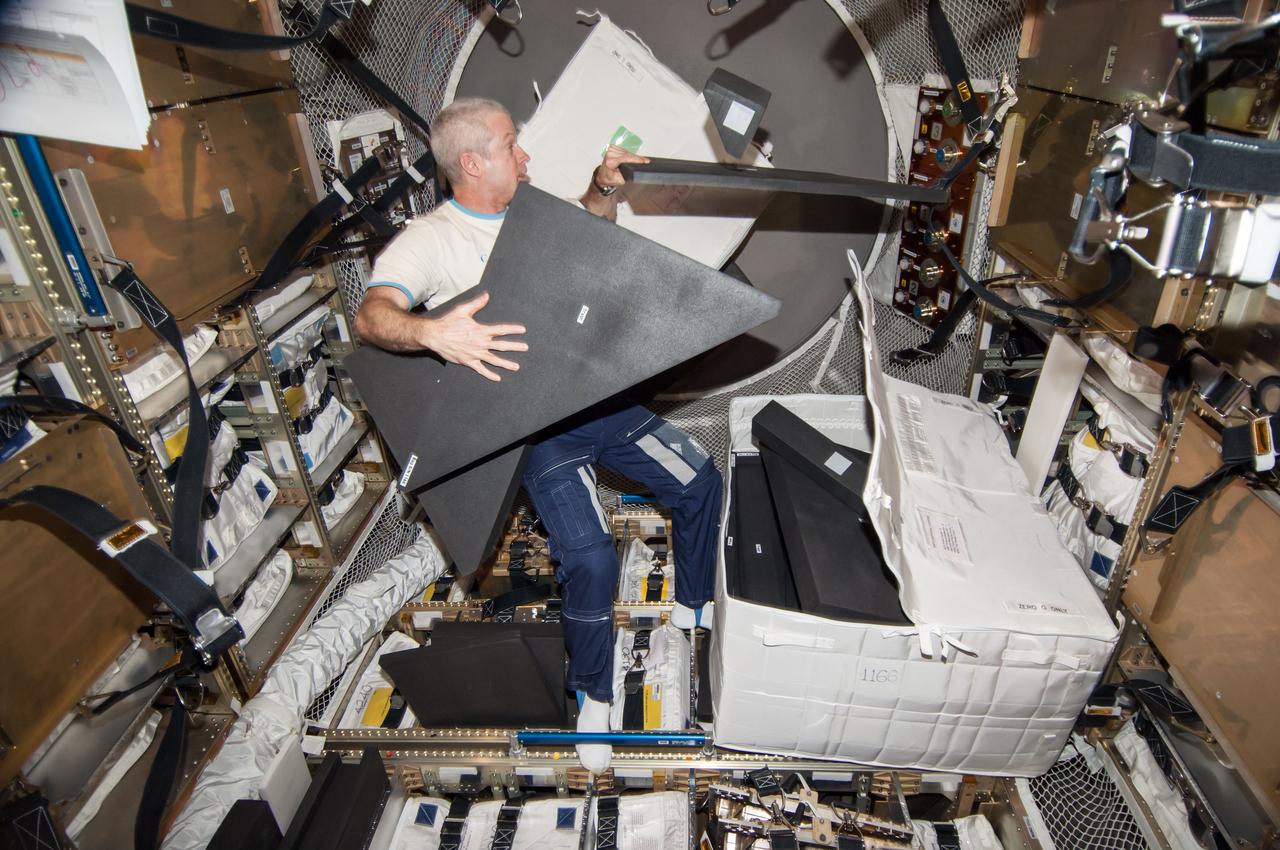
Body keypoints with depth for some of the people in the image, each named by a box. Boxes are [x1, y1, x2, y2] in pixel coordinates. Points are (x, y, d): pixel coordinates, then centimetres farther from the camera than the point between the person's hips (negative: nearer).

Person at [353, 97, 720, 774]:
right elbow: (372, 314, -22)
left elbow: (589, 227, 34)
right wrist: (432, 331, -43)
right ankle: (591, 694, 12)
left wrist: (604, 185, 13)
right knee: (591, 560, -19)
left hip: (600, 394, 7)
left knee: (700, 483, 8)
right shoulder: (428, 239, -7)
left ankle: (692, 607, 35)